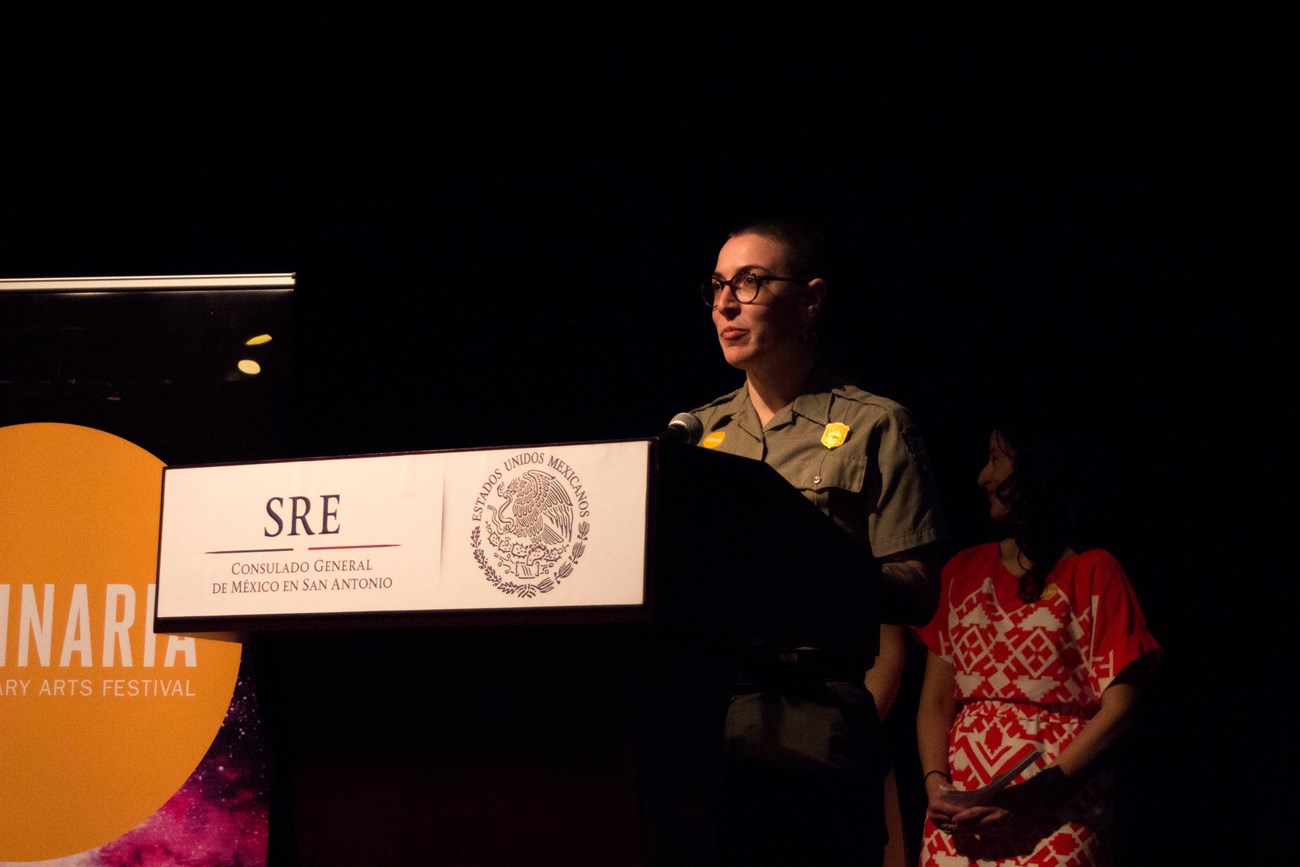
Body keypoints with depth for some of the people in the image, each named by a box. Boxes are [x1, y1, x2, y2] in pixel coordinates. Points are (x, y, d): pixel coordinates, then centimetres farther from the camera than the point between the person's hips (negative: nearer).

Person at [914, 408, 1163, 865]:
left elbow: (1119, 709, -6)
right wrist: (934, 781, -7)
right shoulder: (963, 570, 16)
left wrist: (1042, 791, -17)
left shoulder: (1093, 572, 2)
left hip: (1058, 814, -4)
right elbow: (936, 697, 11)